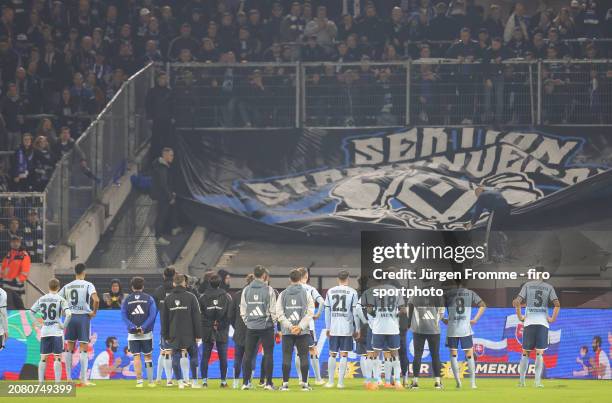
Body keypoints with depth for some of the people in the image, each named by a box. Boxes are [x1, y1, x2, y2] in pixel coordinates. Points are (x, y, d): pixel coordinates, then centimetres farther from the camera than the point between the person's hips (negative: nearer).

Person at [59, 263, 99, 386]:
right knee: (83, 348, -2)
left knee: (69, 348, 11)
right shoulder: (88, 285, -6)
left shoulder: (67, 286, 7)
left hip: (70, 317, 4)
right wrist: (94, 312, -5)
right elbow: (96, 300, -21)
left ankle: (68, 378, 13)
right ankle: (83, 379, -6)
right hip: (84, 317, -4)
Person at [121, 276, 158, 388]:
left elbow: (124, 316, -5)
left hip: (132, 333, 0)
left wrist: (133, 327, -13)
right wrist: (143, 327, -12)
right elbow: (153, 315, -7)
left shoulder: (126, 300, 5)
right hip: (147, 333, 0)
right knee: (148, 356, 8)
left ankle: (139, 381, -6)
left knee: (136, 357, 1)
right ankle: (150, 381, 9)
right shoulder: (149, 298, 3)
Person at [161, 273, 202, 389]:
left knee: (176, 357, 5)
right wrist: (198, 335, 0)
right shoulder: (190, 297, -4)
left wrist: (165, 336, 16)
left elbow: (164, 319, 9)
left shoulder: (168, 299, 5)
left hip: (174, 335, 2)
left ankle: (181, 381, -3)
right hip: (189, 334, -2)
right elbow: (196, 317, -4)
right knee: (193, 357, 9)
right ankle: (195, 382, 10)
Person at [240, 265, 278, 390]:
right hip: (266, 327, -3)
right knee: (268, 354, 3)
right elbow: (273, 310, -5)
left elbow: (243, 310, 5)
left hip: (251, 327, 3)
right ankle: (268, 383, -1)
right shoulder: (269, 290, -7)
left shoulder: (246, 290, 3)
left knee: (248, 355, 8)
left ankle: (245, 382, 6)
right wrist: (274, 322, 9)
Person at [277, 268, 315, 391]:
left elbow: (280, 313, -2)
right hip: (303, 332, -1)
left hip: (287, 331, 1)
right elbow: (310, 312, -7)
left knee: (286, 357, 3)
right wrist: (301, 326, -9)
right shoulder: (306, 294, 1)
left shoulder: (283, 294, 5)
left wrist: (289, 326, -6)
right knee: (303, 357, 3)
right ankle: (304, 383, 1)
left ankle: (285, 383, 0)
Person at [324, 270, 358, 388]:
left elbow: (327, 311, 7)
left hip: (333, 329, 2)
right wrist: (356, 330, 4)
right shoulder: (352, 292, -3)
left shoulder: (330, 292, 5)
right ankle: (340, 382, 0)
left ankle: (330, 381, 10)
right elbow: (355, 312, -2)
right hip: (347, 328, -2)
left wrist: (328, 328, 14)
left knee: (332, 354, 9)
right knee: (344, 355, 2)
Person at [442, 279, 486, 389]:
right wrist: (475, 319, 9)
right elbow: (483, 305, 7)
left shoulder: (448, 295, -1)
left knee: (453, 355, 9)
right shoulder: (470, 293, 2)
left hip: (452, 329, 0)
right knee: (469, 355, 7)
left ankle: (458, 380, 1)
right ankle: (473, 382, 5)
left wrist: (443, 320, 7)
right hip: (466, 329, 0)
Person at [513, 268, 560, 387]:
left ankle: (522, 381, 11)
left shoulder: (527, 285, 4)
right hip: (543, 323, 0)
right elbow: (557, 304, -5)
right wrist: (553, 319, 4)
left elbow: (516, 302, -4)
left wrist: (520, 316, 7)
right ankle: (538, 381, -7)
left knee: (525, 353, 9)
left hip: (529, 323, 0)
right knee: (539, 353, 1)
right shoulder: (549, 287, 5)